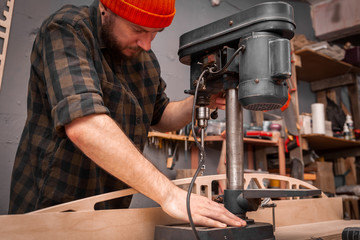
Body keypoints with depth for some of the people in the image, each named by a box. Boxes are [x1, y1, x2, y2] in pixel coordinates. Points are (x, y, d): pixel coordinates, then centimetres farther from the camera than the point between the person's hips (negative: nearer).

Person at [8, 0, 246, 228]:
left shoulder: (143, 55, 4)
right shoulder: (66, 29, -18)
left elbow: (161, 117, 12)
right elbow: (83, 124, -33)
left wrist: (199, 101, -8)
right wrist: (168, 193, -37)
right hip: (52, 206, -5)